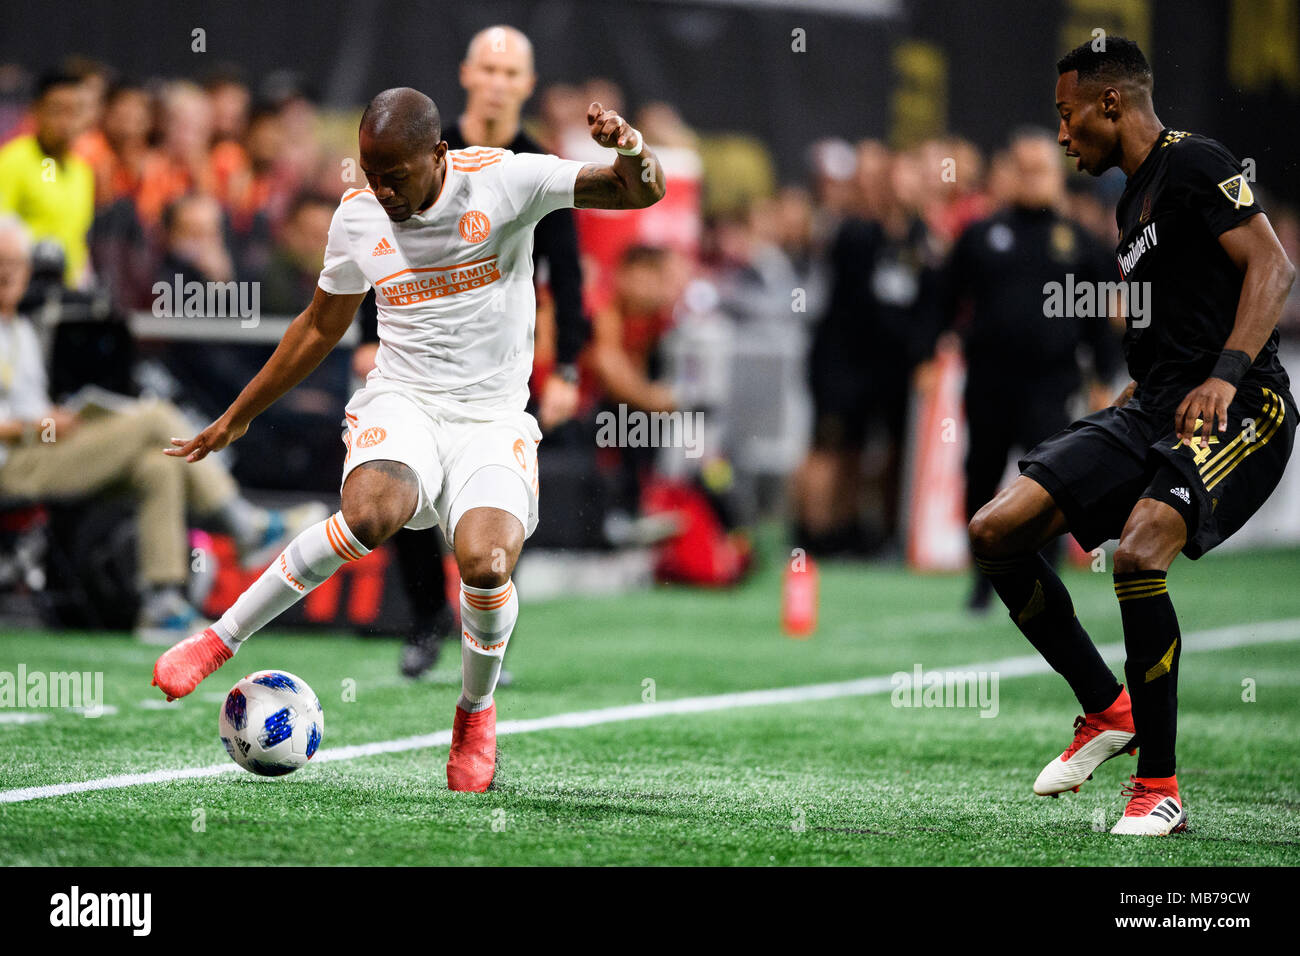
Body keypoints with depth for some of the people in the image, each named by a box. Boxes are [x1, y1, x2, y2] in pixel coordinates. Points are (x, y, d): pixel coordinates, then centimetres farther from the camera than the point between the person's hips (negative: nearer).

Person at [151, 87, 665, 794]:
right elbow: (319, 328, 17)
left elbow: (642, 194, -12)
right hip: (400, 404, 1)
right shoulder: (358, 217, 1)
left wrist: (631, 155, -37)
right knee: (371, 513, -35)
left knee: (486, 563, -28)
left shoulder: (503, 181, -8)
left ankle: (476, 710, 3)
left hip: (492, 420, -1)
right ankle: (221, 637, -20)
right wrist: (236, 417, 22)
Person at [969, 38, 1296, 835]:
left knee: (1137, 553, -32)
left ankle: (1160, 789, -19)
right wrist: (1131, 402, 24)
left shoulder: (1194, 163, -6)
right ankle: (1107, 711, 12)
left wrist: (1225, 376, -27)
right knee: (995, 533, -2)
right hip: (1152, 410, 9)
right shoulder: (1134, 200, 22)